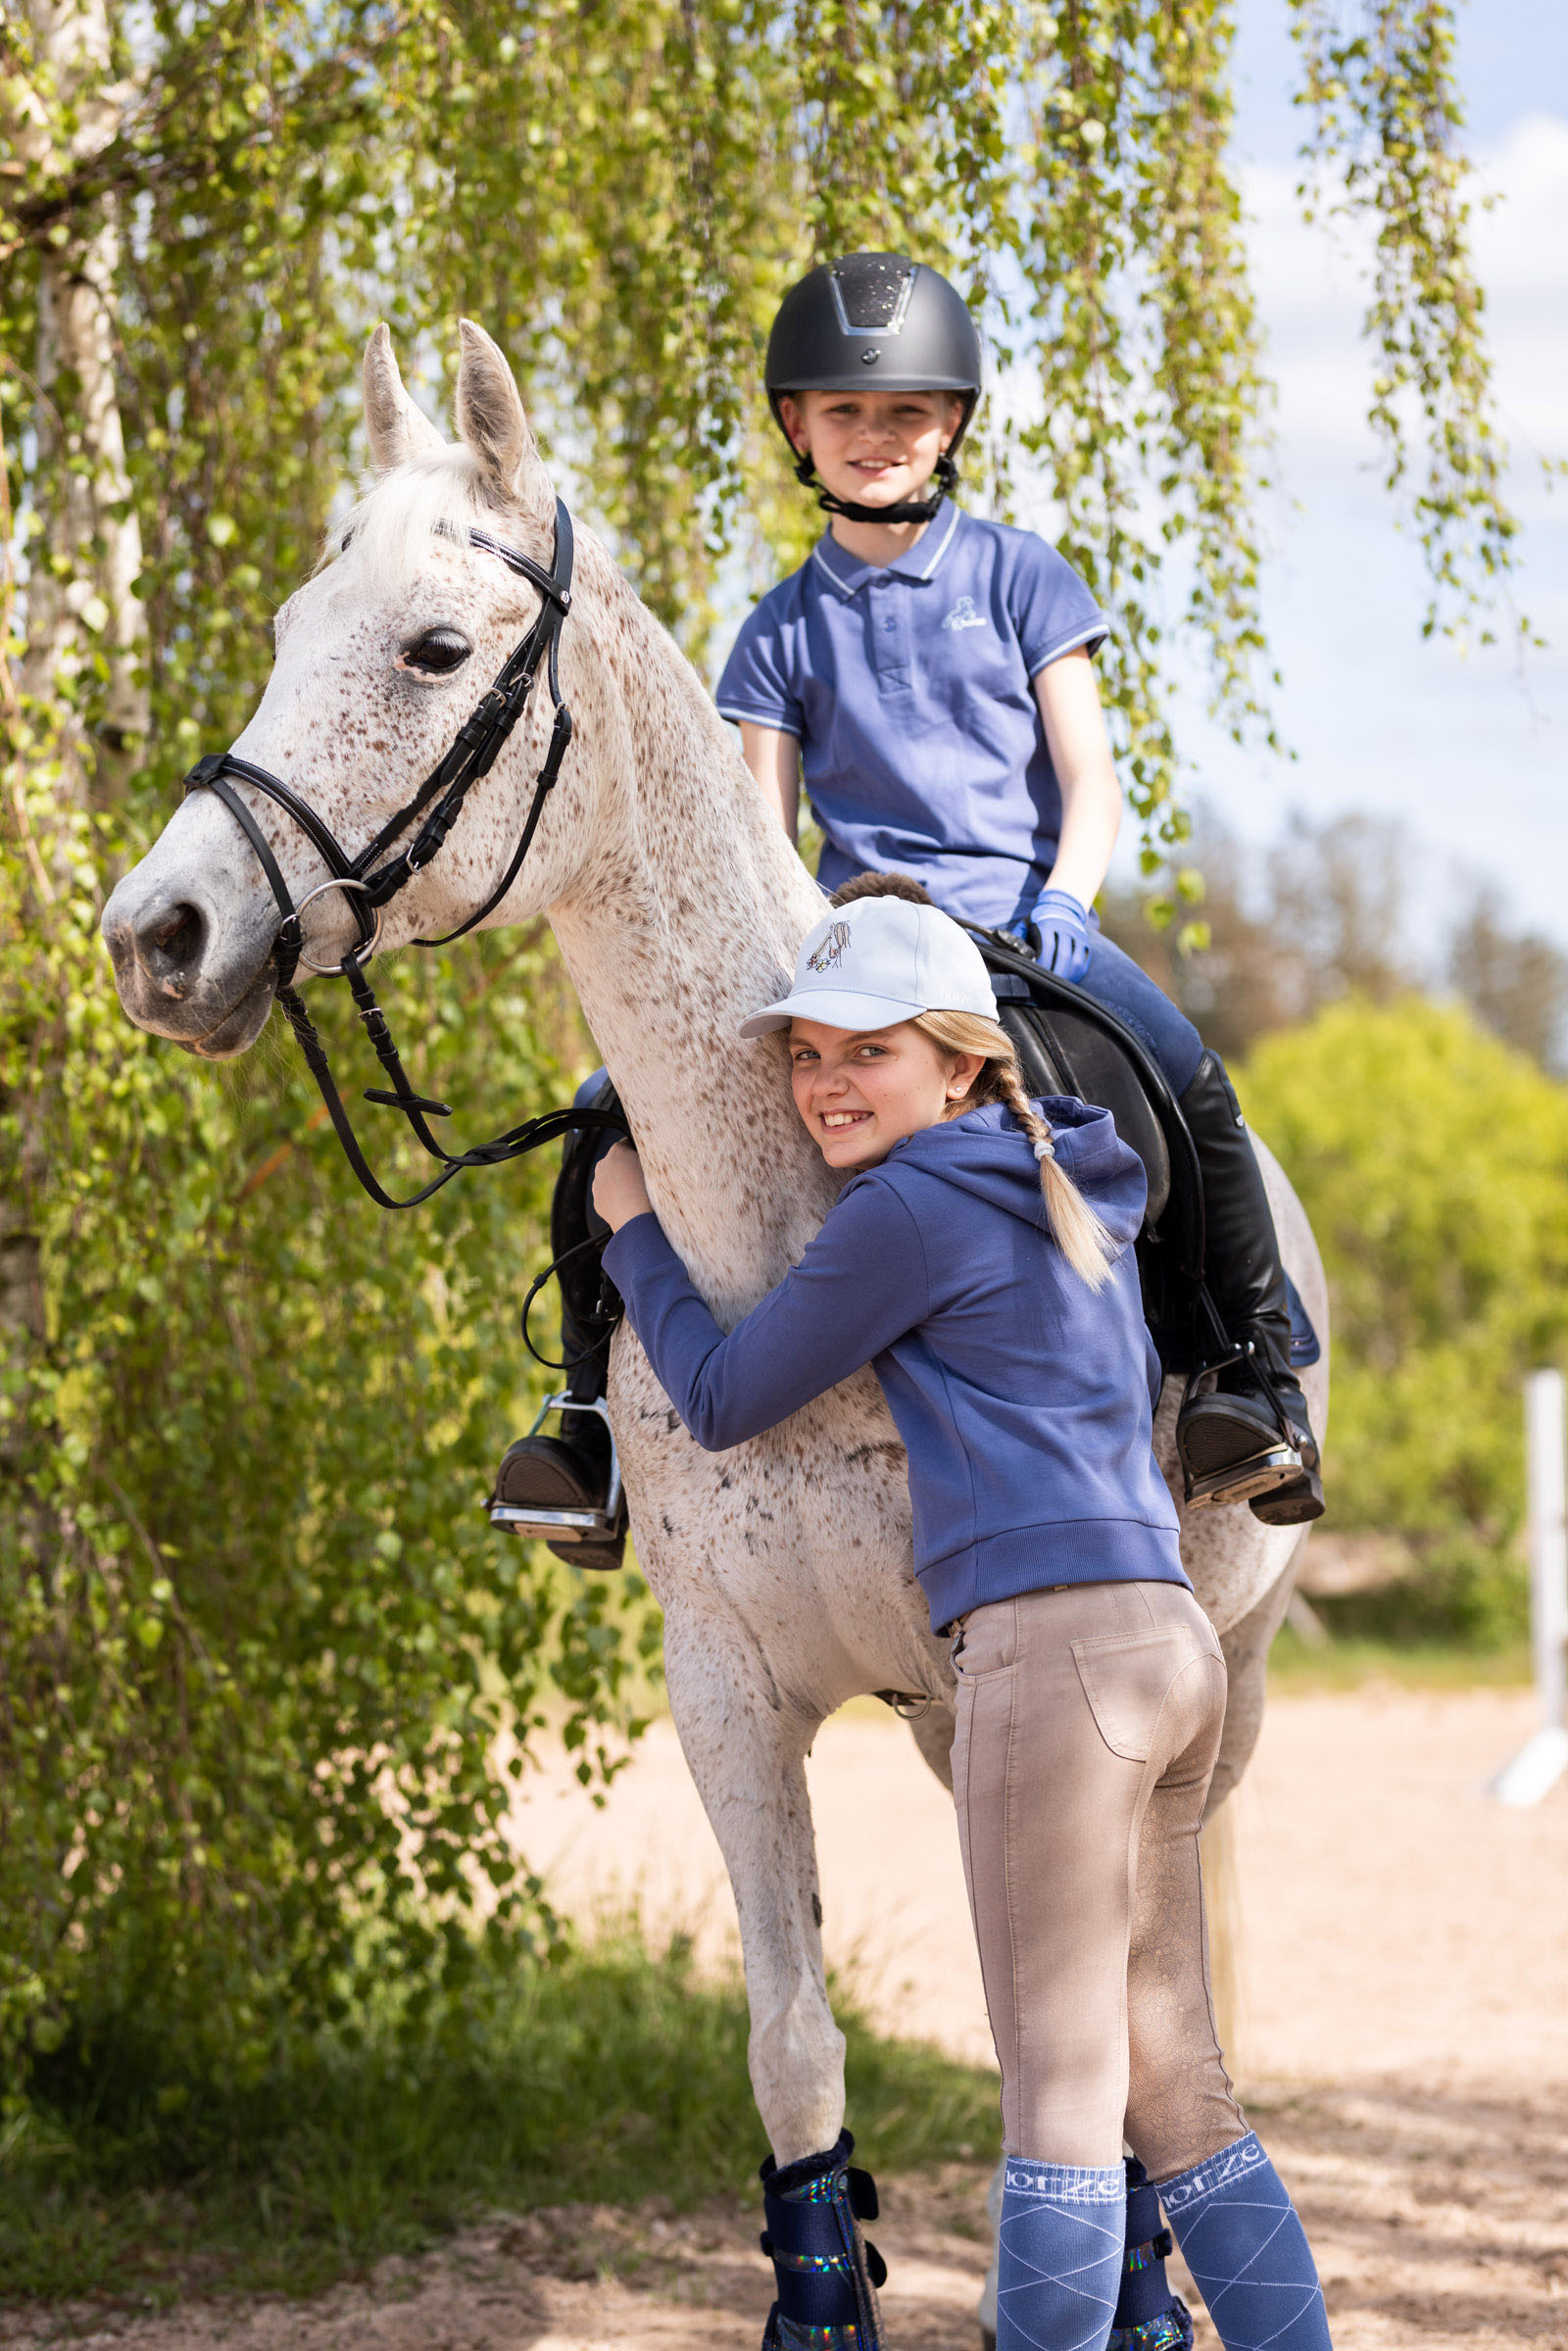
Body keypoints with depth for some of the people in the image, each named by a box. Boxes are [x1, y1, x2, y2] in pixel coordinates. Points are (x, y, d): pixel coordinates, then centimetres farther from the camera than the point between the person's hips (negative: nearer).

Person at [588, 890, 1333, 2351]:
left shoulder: (909, 1210, -6)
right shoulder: (1072, 1193, 20)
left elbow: (721, 1401, 3)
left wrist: (633, 1232, 18)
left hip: (1051, 1640, -9)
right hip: (1163, 1640, 9)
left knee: (1060, 2079, -6)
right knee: (1173, 2079, 11)